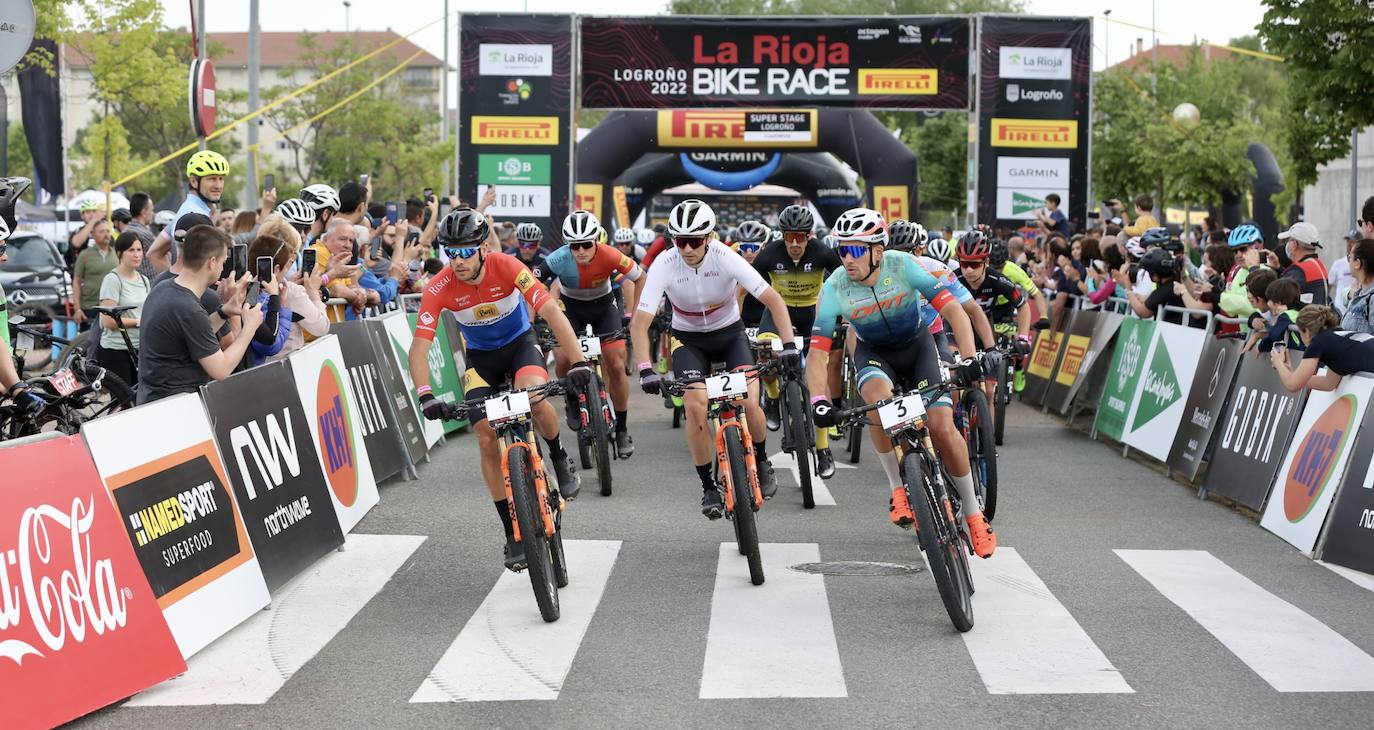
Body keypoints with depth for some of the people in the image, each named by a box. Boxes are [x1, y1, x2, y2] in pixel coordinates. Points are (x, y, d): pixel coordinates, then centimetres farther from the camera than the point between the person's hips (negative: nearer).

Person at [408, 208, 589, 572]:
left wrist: (578, 361, -45)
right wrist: (425, 395, -43)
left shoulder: (506, 267, -29)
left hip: (520, 342, -2)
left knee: (535, 398, -34)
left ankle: (559, 458, -2)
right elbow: (419, 347, -28)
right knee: (487, 440, -10)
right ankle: (513, 532, 1)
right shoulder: (439, 288, -25)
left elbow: (552, 312, -34)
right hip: (481, 355, 2)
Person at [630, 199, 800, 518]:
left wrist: (788, 344, -36)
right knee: (696, 408, -22)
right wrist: (645, 369, -39)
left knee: (749, 404, -19)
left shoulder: (726, 259, -24)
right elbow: (639, 323, -26)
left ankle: (761, 462, 13)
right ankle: (708, 487, -4)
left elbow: (773, 300, -23)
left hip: (729, 333, 0)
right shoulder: (664, 265, -24)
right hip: (688, 339, 0)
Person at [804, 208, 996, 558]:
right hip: (873, 352, 0)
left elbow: (953, 310, -28)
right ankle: (899, 488, -17)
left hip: (917, 346, 0)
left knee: (942, 428, -15)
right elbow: (817, 352, -25)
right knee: (877, 398, -35)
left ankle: (974, 514, 4)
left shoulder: (903, 266, -27)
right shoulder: (835, 287, -25)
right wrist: (819, 401, -39)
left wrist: (968, 358, -42)